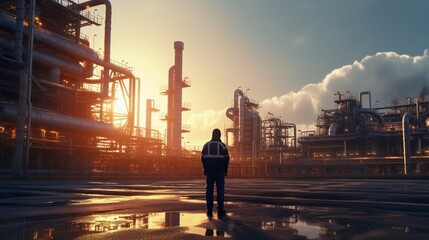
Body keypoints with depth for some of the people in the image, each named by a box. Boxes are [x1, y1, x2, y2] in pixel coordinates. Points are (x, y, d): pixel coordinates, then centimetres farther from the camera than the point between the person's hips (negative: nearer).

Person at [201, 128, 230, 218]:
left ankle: (209, 211, 4)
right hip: (219, 171, -2)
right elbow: (226, 158, -4)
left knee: (209, 189, 5)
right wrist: (225, 169, 7)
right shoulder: (222, 145, -3)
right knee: (220, 190, 1)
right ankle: (220, 210, -3)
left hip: (209, 170, 2)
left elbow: (202, 158, 6)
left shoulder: (206, 145, 5)